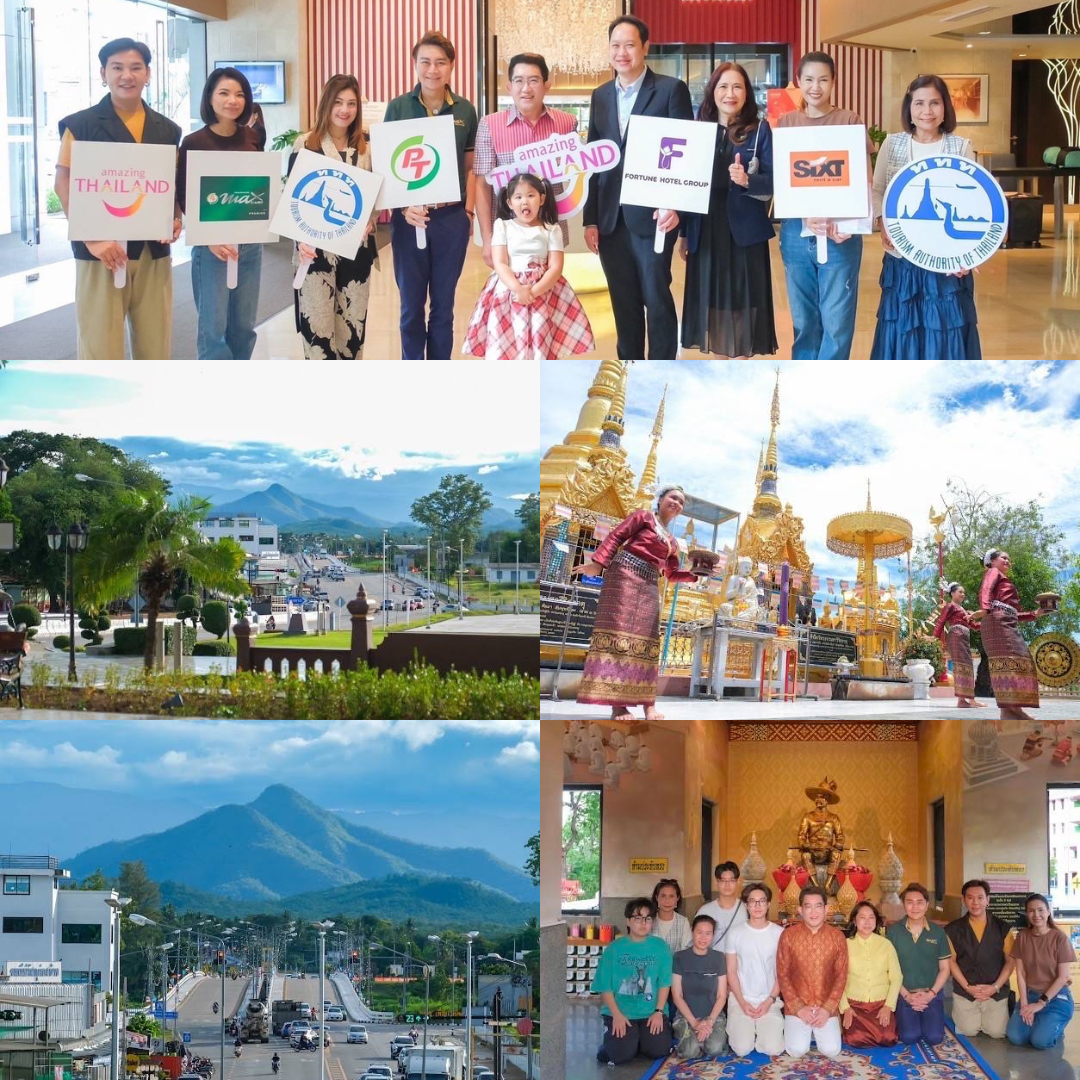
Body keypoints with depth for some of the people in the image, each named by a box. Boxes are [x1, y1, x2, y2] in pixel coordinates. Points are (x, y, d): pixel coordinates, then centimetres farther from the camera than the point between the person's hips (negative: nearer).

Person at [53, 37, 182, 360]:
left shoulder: (166, 130, 12)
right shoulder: (80, 126, -1)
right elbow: (64, 185, -5)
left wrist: (176, 220, -3)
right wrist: (92, 239, -17)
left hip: (153, 251, 4)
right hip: (102, 250, -4)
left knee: (155, 344, 6)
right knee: (100, 348, -4)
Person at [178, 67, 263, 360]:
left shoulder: (251, 138, 7)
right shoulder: (194, 143, -7)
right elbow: (185, 198, -8)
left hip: (250, 241, 5)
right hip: (212, 244, -5)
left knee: (243, 326, 10)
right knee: (214, 327, -1)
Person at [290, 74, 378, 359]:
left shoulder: (365, 148, 10)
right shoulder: (305, 144, -2)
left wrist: (369, 222, -5)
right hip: (317, 249, -4)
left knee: (352, 325, 8)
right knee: (317, 325, -6)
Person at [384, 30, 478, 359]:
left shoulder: (465, 110, 4)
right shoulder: (398, 107, -2)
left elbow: (470, 165, 11)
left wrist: (469, 210, 1)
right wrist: (404, 207, -14)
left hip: (452, 217, 1)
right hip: (410, 217, -1)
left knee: (443, 304, 9)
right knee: (411, 304, 7)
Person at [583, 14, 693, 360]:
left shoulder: (671, 89, -3)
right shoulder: (601, 96, 13)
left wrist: (674, 204, -18)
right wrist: (590, 219, 8)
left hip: (651, 215, -5)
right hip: (611, 218, 5)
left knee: (657, 299, -1)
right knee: (623, 303, 9)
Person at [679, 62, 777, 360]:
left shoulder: (760, 129, -1)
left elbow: (773, 181, -6)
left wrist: (747, 180, -27)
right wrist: (684, 233, 9)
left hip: (744, 230, -3)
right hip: (706, 231, 3)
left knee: (742, 298, -2)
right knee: (712, 297, 6)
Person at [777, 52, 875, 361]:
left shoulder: (849, 121, 1)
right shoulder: (786, 123, 8)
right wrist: (807, 217, -15)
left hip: (840, 235, -2)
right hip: (796, 233, 2)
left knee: (836, 322, -5)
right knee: (804, 322, 8)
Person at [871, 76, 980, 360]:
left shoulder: (961, 147, 0)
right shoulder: (892, 144, 4)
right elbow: (877, 191, 8)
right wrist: (883, 224, -12)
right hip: (902, 258, 2)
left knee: (946, 333, 2)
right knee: (901, 334, 7)